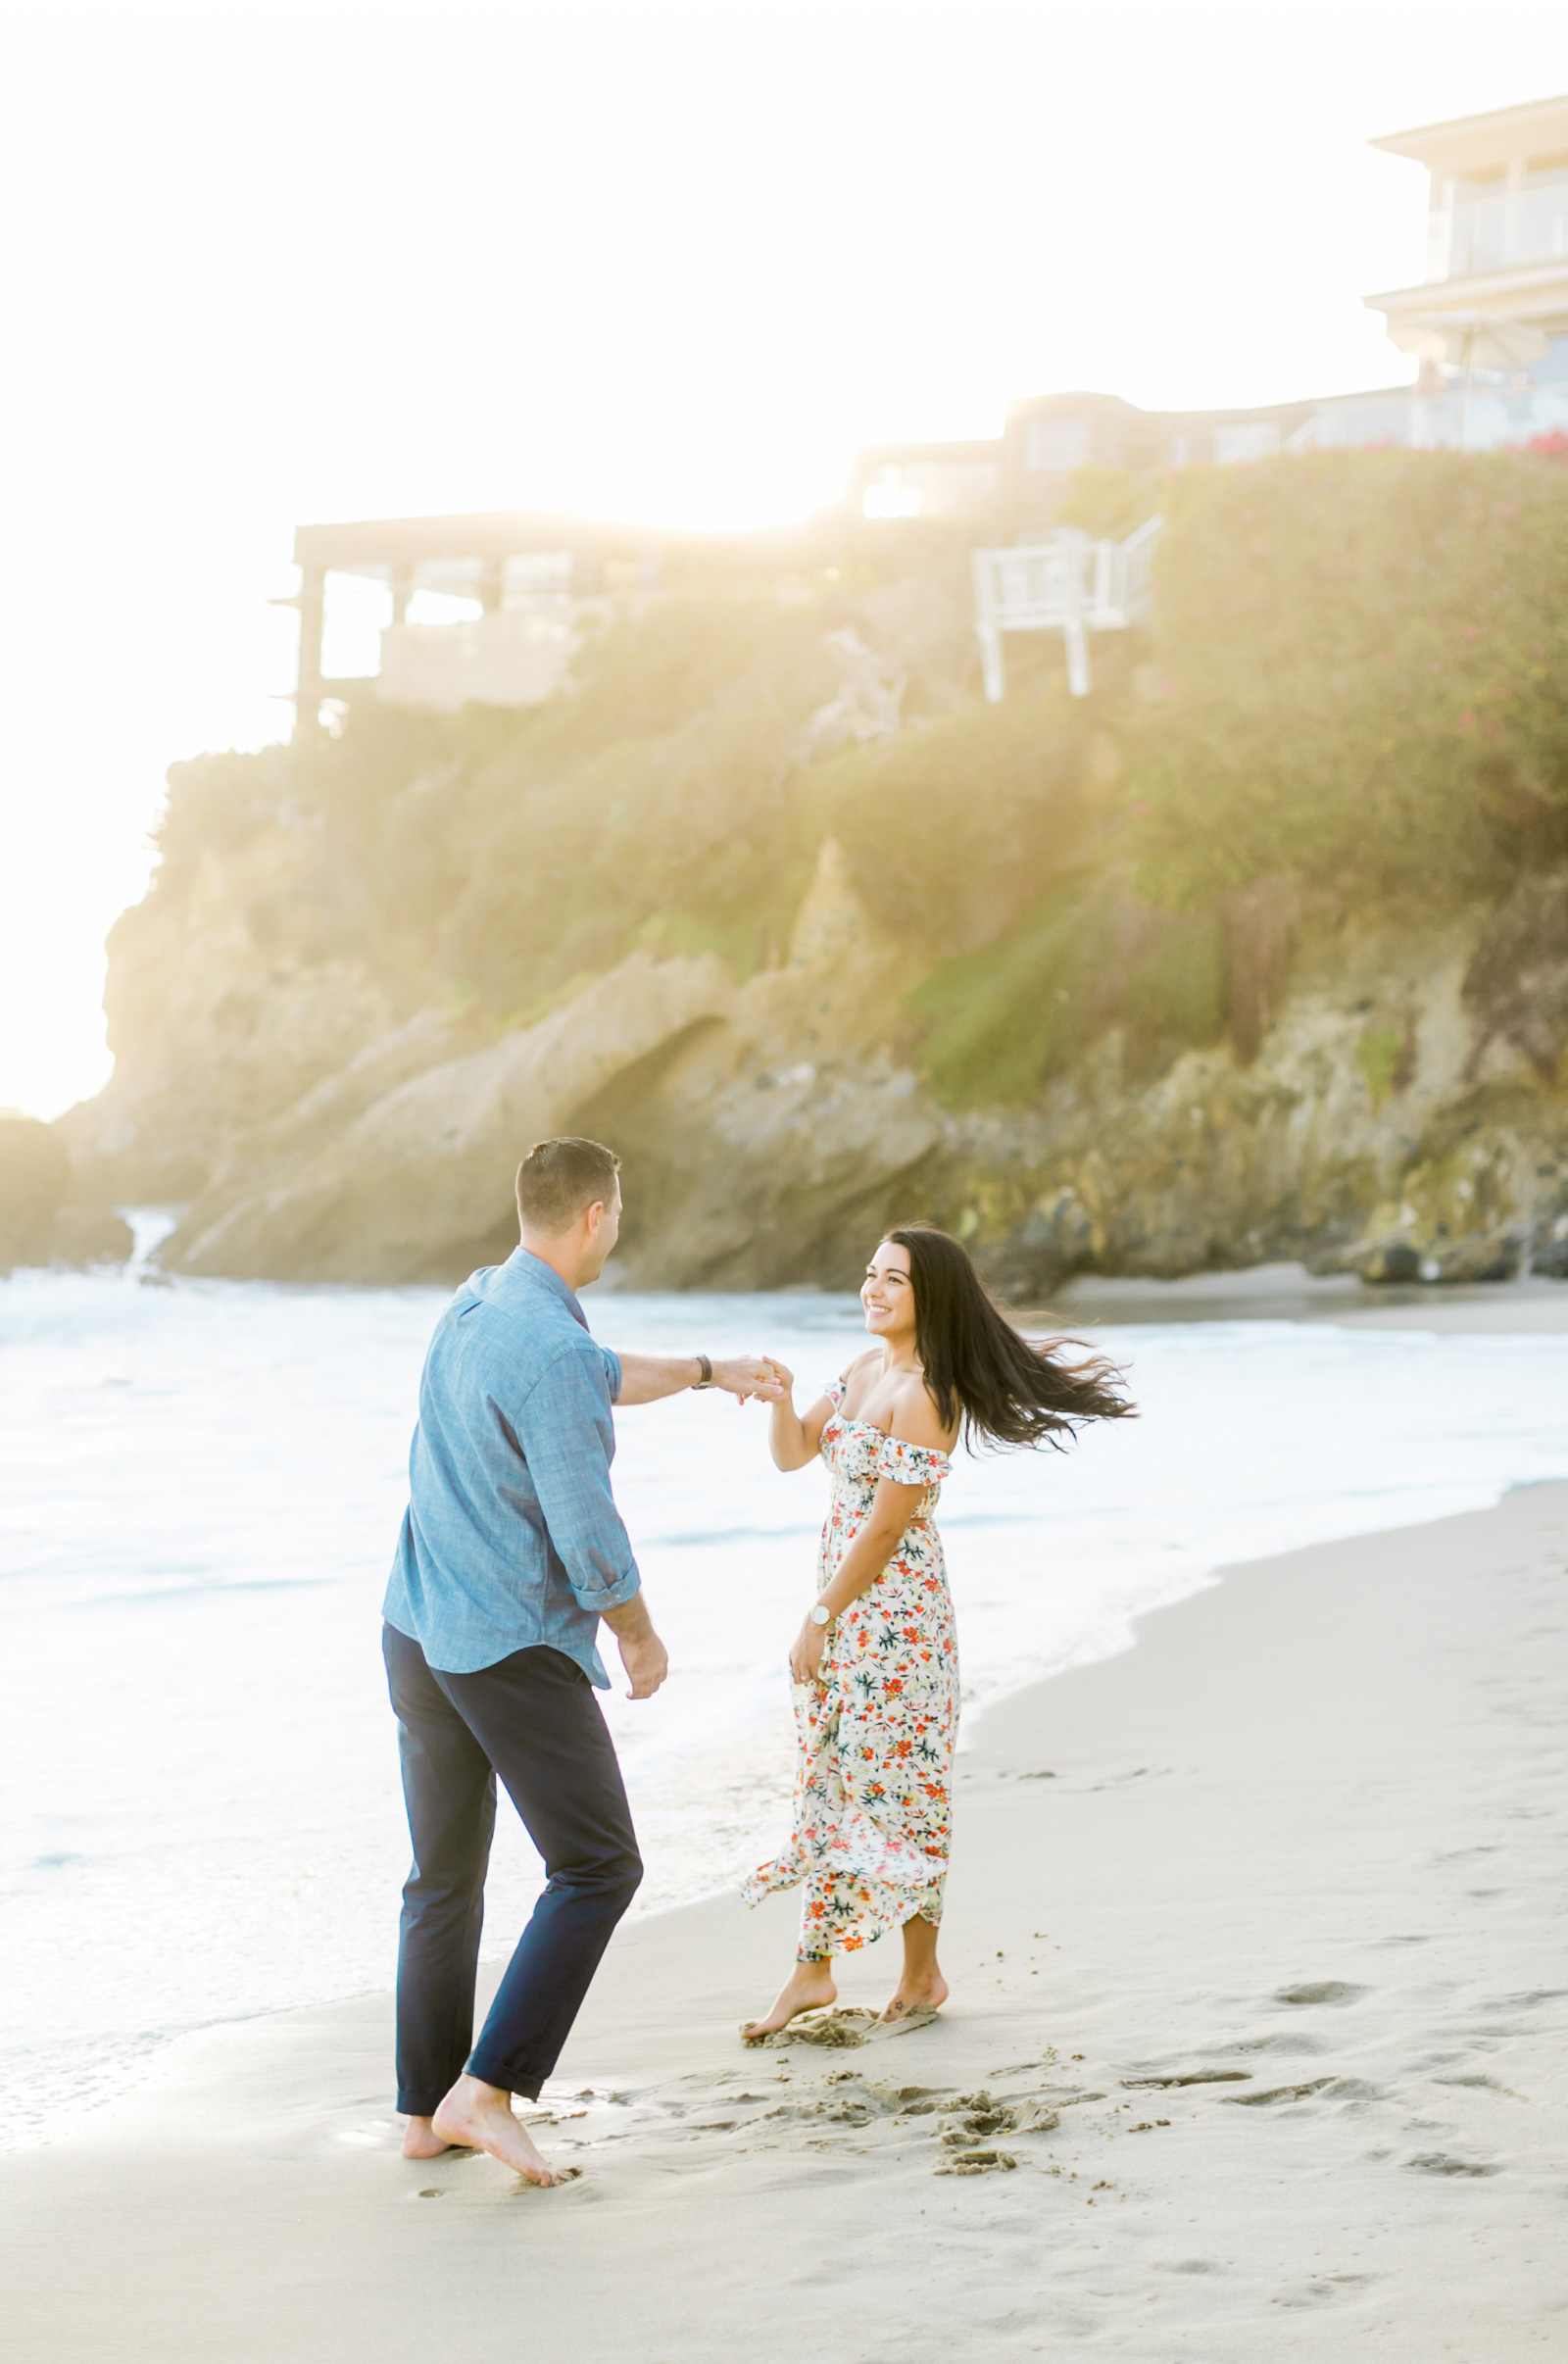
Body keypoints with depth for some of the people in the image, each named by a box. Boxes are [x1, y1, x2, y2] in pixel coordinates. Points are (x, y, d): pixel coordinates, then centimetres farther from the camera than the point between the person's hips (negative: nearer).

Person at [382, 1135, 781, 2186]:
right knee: (598, 1868, -1)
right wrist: (641, 1636, -3)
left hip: (419, 1630, 9)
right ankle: (487, 2092, -7)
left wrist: (709, 1371, 39)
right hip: (514, 1646, -9)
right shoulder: (549, 1348, -21)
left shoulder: (477, 1303, 8)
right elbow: (586, 1532, -19)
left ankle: (427, 2110, 19)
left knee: (447, 1876, 15)